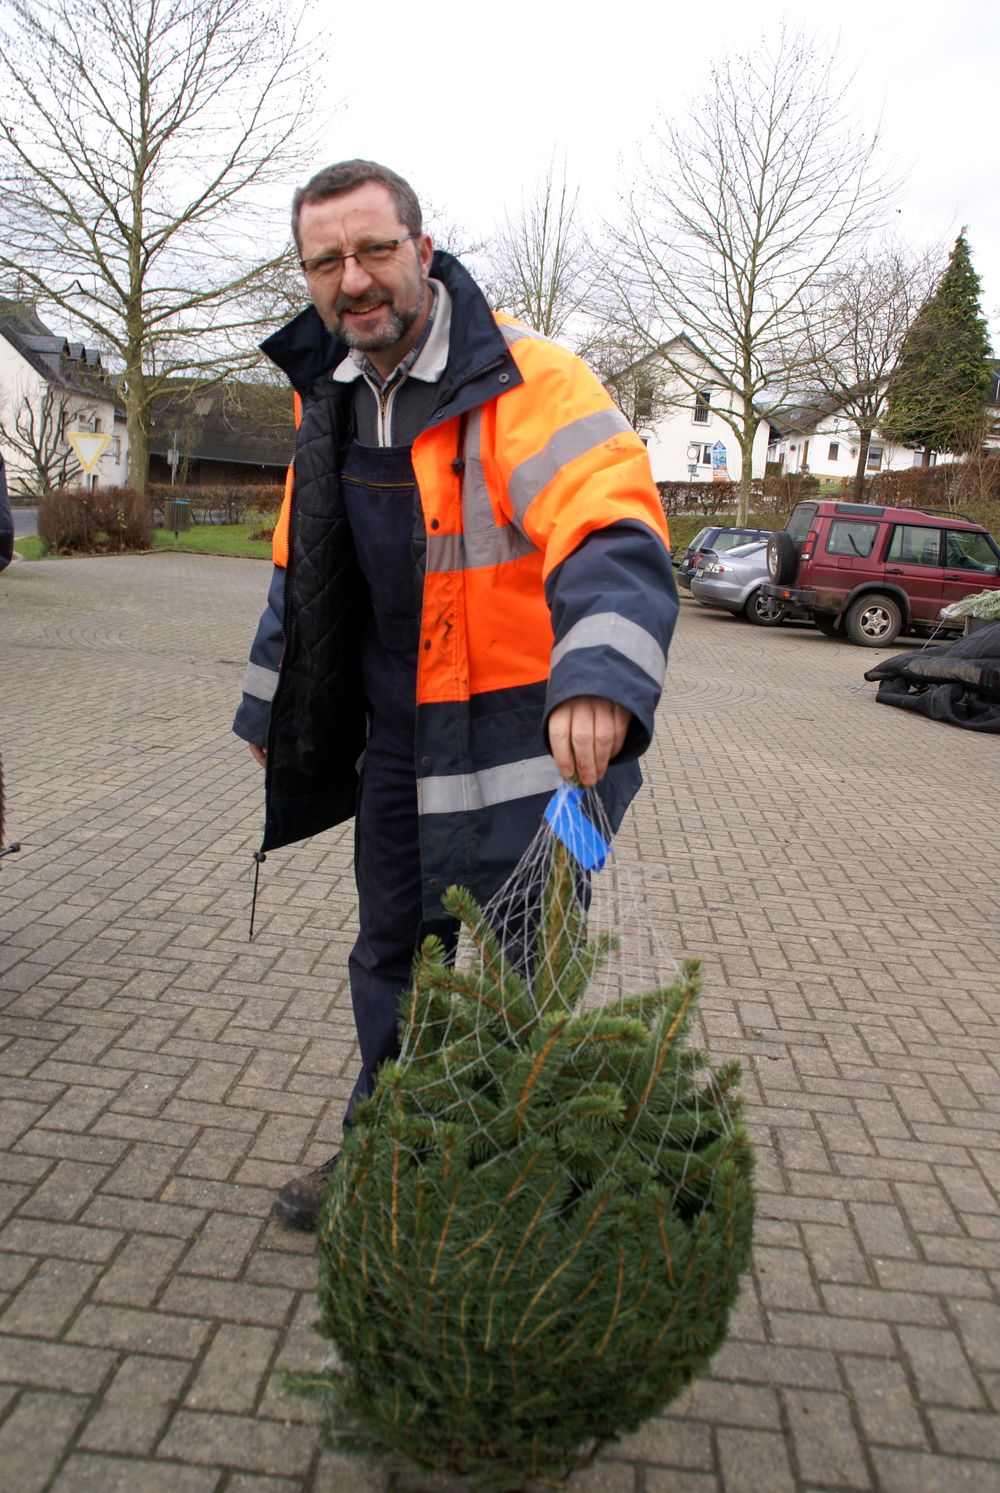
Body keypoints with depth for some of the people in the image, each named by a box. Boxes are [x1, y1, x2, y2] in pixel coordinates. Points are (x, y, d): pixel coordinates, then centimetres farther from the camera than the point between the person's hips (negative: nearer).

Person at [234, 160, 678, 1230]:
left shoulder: (525, 381, -17)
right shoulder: (327, 393, 7)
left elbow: (613, 539, -32)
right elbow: (302, 570, 18)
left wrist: (598, 678, -51)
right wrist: (270, 706, 21)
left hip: (514, 745, -7)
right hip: (393, 740, 7)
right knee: (391, 961, 21)